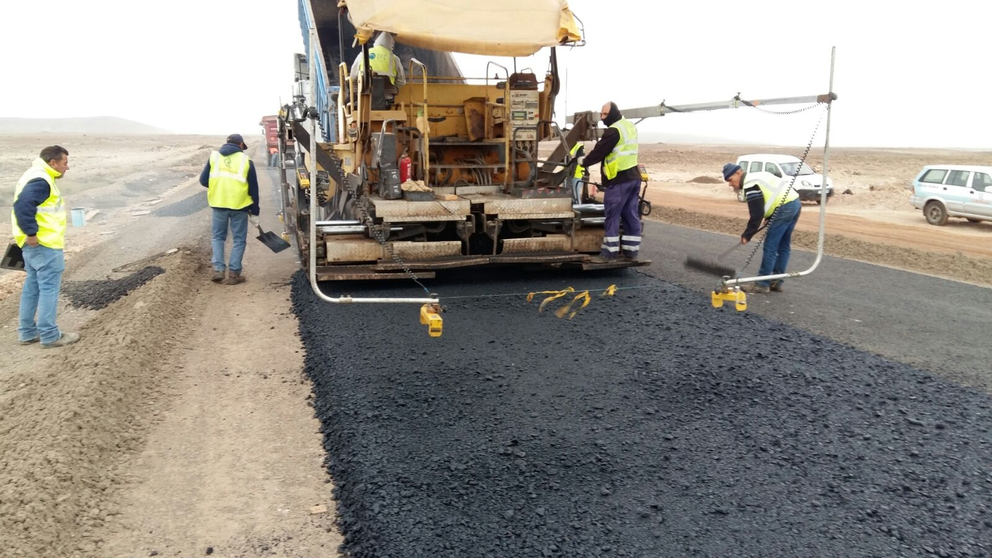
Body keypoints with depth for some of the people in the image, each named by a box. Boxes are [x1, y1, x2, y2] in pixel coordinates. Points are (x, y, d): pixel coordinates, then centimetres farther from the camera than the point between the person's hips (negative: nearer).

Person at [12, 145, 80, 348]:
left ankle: (27, 332, 23)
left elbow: (24, 204, 21)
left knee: (32, 288, 15)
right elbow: (22, 206, -30)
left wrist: (31, 233, 19)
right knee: (49, 289, -3)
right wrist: (31, 233, -25)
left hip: (36, 245, 11)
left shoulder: (37, 177, 16)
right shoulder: (40, 181, -18)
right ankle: (50, 336, 3)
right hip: (44, 245, -11)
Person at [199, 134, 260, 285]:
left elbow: (203, 180, 5)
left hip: (219, 204, 2)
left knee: (218, 237, 17)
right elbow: (253, 189, 3)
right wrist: (254, 213, 10)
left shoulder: (214, 156, 6)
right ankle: (234, 274, 5)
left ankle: (218, 270, 6)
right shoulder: (246, 160, 1)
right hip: (239, 205, -2)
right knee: (239, 240, 8)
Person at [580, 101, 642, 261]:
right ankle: (631, 250, 14)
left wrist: (584, 162, 6)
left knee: (612, 216, -3)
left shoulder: (613, 130, -15)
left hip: (618, 179, -9)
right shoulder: (629, 126, 15)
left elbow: (599, 151, -8)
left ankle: (609, 252, 0)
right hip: (633, 177, 9)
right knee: (631, 215, 10)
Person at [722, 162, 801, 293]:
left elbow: (757, 214, -13)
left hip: (785, 207, -10)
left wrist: (747, 235, -4)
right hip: (795, 203, 10)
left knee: (770, 247, -5)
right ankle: (776, 282, 21)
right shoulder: (757, 178, 22)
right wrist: (771, 226, 20)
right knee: (783, 246, 15)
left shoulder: (750, 184, -9)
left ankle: (762, 284, -1)